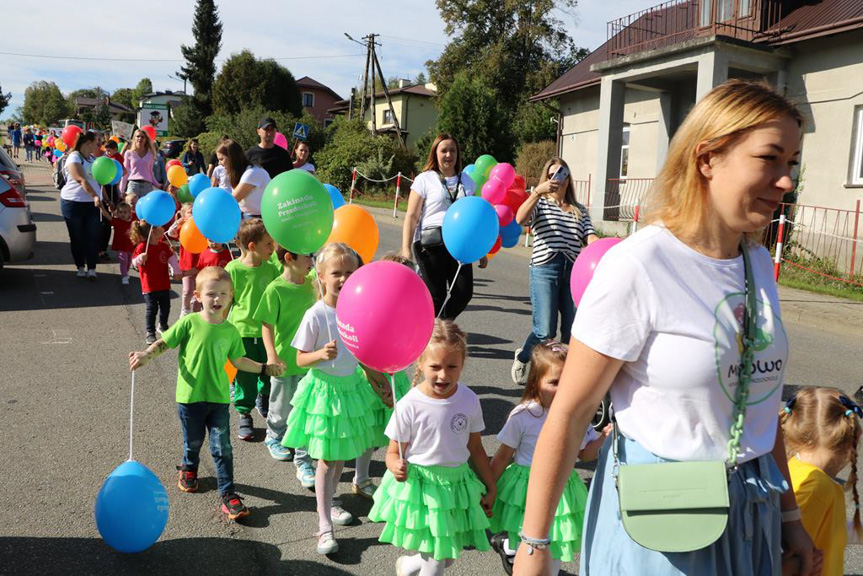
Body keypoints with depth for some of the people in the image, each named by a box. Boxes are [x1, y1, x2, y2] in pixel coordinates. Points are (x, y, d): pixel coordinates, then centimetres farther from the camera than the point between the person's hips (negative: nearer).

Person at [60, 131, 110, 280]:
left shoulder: (92, 158, 14)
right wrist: (95, 196, -34)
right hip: (74, 203, -6)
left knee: (93, 237, -3)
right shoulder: (74, 158, -9)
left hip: (93, 203, 6)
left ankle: (91, 269, -1)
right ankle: (80, 267, 18)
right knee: (77, 237, 7)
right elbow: (81, 180, -22)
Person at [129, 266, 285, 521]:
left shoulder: (230, 331, -1)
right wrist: (147, 354, -21)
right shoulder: (189, 323, -10)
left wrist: (265, 368, 4)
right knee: (193, 442, 19)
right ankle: (188, 469, 51)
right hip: (190, 396, -1)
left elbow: (239, 361, 10)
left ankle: (228, 493, 12)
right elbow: (164, 342, -3)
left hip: (218, 398, 1)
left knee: (222, 447, 2)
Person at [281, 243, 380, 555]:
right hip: (325, 388, -5)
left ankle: (329, 500, 43)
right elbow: (300, 359, -13)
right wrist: (321, 354, -31)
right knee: (327, 459, 2)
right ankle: (324, 524, 13)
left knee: (342, 454, 19)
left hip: (352, 386, 5)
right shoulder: (315, 315, -18)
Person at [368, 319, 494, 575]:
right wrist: (397, 466, -31)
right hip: (419, 485, -4)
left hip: (457, 484, 4)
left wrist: (490, 487, 11)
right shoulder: (409, 405, -18)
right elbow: (394, 452, -9)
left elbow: (475, 448, 5)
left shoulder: (469, 400, -8)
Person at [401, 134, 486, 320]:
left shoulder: (467, 181, 14)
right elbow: (411, 216, -1)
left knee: (464, 293, -4)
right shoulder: (425, 179, 2)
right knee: (435, 297, -2)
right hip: (432, 244, -4)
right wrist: (406, 249, -9)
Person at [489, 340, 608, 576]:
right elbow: (503, 457, -6)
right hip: (526, 489, -3)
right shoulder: (523, 416, -17)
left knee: (556, 551, 14)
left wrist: (604, 437, -13)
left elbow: (585, 454, 5)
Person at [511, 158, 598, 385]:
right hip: (544, 268, -4)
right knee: (545, 331, -9)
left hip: (573, 270, 4)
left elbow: (590, 238, 7)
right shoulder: (540, 203, 10)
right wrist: (538, 192, -22)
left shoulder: (580, 211, 21)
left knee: (573, 330, 2)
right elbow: (520, 219, -12)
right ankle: (522, 358, 21)